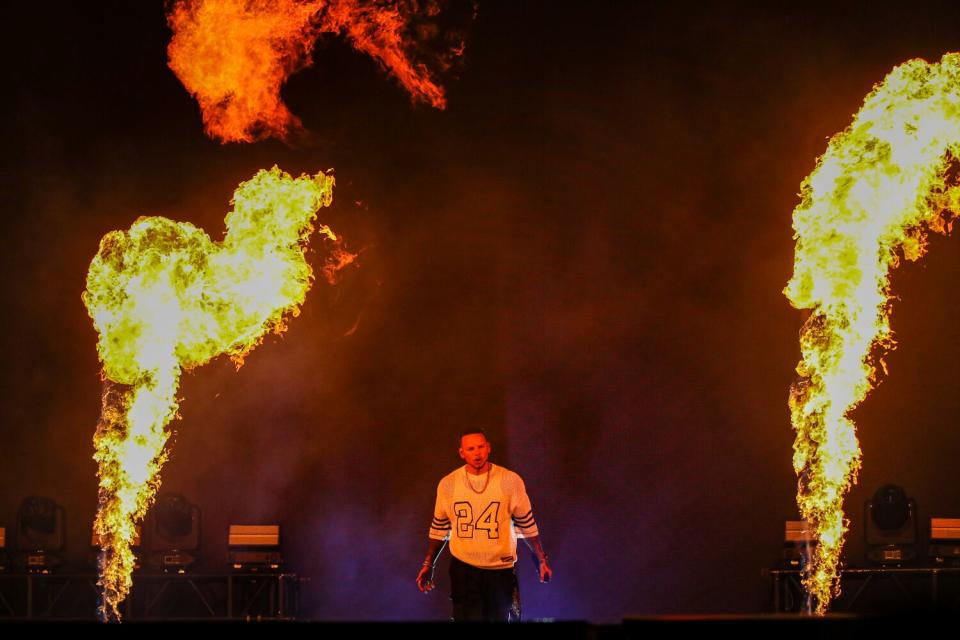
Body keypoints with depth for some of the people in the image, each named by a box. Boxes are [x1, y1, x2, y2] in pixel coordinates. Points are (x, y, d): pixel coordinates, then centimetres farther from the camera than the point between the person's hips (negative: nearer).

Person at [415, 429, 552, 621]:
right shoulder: (448, 484, 1)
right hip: (463, 569, 0)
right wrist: (428, 565, 11)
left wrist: (541, 561, 4)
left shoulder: (510, 481, -3)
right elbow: (439, 529, 12)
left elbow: (527, 525, 5)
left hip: (501, 569, 0)